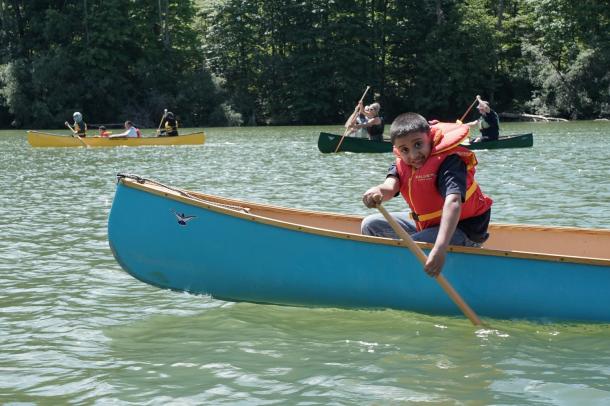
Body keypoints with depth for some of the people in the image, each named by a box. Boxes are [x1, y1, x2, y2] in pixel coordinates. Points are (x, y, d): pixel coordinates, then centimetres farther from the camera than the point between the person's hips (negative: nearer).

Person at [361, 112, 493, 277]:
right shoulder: (402, 163, -4)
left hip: (461, 230, -8)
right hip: (424, 223, 8)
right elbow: (390, 186, -26)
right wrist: (377, 192, -54)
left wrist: (440, 248, -57)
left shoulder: (449, 161, -27)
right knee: (370, 225, 8)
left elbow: (453, 202, -43)